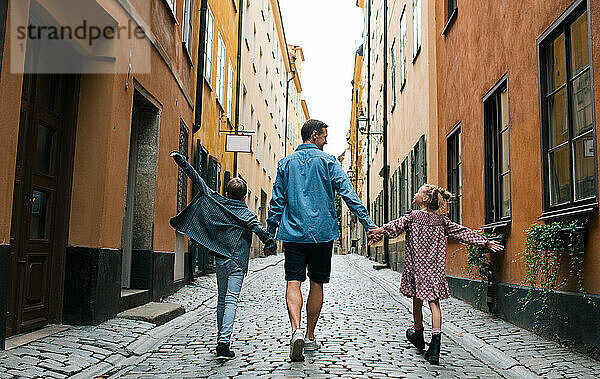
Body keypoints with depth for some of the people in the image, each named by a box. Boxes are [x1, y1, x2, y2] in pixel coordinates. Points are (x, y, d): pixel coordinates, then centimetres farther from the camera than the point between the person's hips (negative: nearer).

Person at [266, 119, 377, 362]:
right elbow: (348, 195, -6)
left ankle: (296, 330, -25)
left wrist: (269, 234, 15)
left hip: (293, 233, 1)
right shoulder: (328, 162, 1)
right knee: (317, 283, 9)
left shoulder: (286, 163, 9)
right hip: (322, 232, -1)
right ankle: (310, 337, 18)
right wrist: (368, 224, -4)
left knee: (293, 282, -4)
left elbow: (277, 202, 9)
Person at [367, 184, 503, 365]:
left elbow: (396, 226, -22)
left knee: (417, 300, 13)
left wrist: (379, 231, -34)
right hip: (436, 267, 3)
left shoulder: (412, 216, -5)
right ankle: (436, 341, -12)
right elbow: (463, 232, 10)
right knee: (434, 302, 0)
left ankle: (418, 334, 31)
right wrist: (486, 242, 16)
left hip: (417, 264, -3)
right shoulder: (442, 220, 7)